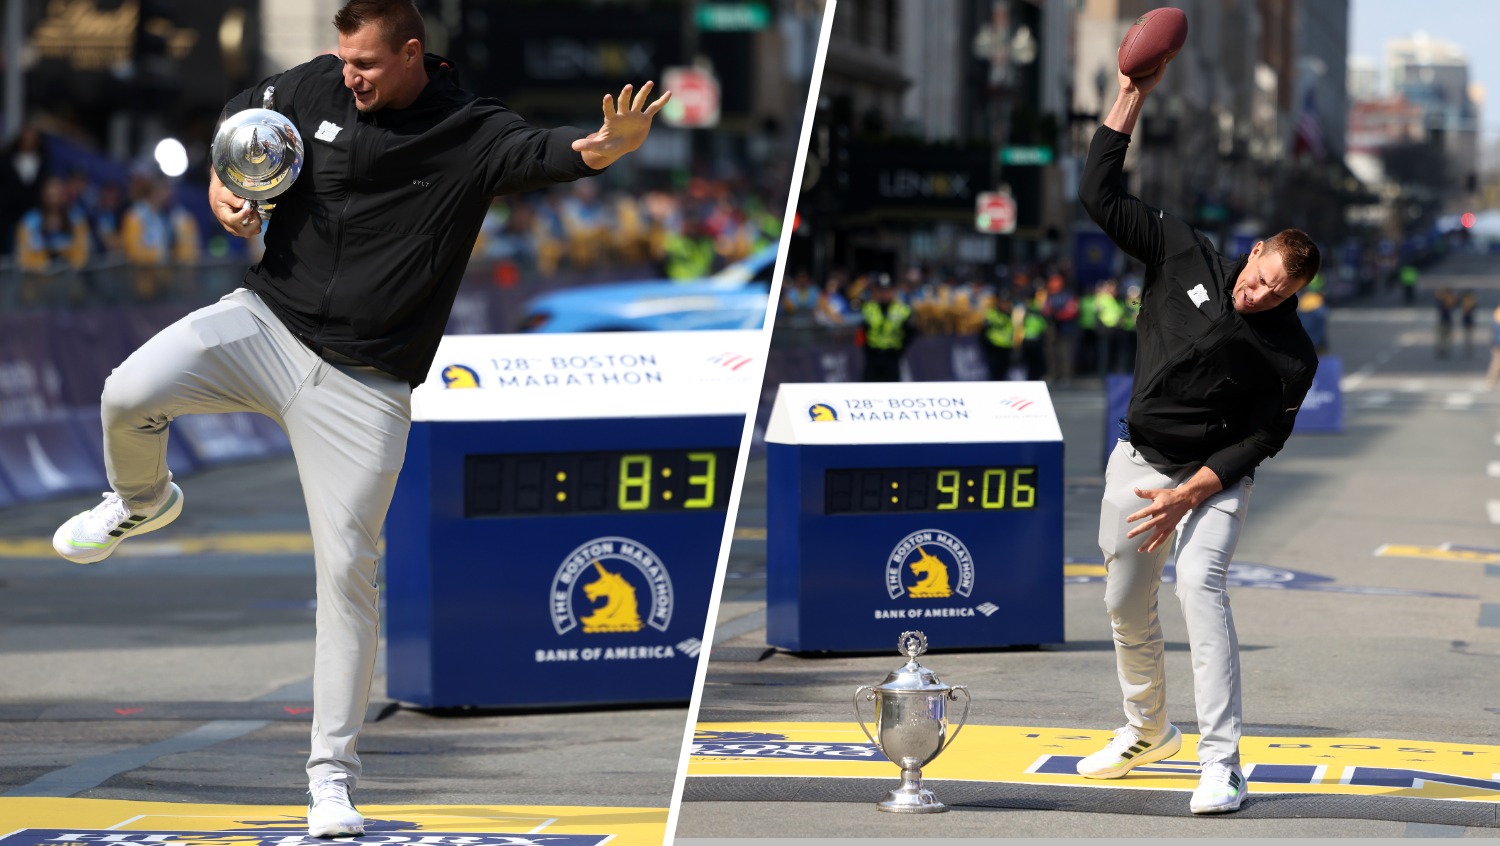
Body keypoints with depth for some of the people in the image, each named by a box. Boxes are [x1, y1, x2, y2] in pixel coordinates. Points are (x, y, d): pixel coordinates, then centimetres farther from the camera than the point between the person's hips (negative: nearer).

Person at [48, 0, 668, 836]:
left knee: (348, 570, -5)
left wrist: (602, 147, -52)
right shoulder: (316, 88, 1)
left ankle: (333, 773, 7)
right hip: (266, 321, 3)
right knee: (130, 394, -20)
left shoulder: (473, 133, -10)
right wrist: (222, 183, 1)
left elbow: (542, 150, -30)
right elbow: (243, 112, 21)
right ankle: (143, 502, 17)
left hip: (362, 384, -3)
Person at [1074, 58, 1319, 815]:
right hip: (1138, 461, 4)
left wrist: (1188, 496, -20)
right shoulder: (1184, 256, -9)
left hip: (1214, 479, -4)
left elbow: (1259, 441, -11)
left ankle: (1220, 764, -28)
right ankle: (1148, 731, 39)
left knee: (1199, 583, -27)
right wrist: (1132, 98, -18)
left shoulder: (1291, 354, -16)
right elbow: (1100, 195, -10)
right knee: (1125, 605, 13)